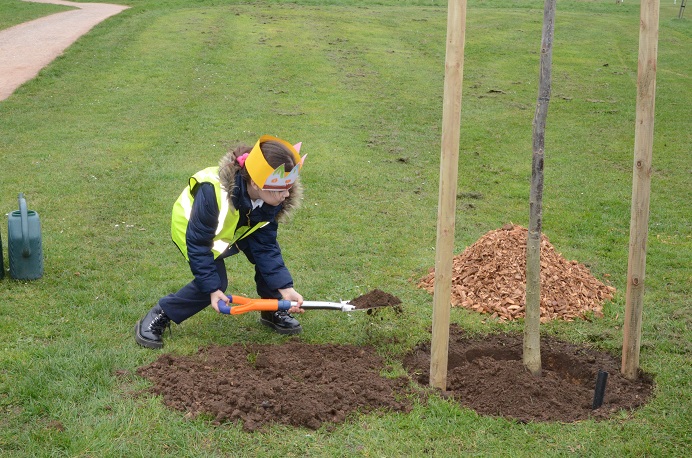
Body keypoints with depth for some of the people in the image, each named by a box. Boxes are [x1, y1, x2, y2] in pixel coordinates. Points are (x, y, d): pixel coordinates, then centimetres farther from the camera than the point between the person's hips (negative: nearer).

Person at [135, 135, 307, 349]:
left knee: (266, 253, -15)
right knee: (214, 281, -20)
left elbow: (265, 245, -19)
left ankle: (272, 312, 7)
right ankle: (157, 317, -6)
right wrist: (212, 288, -32)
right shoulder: (213, 192, -43)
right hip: (194, 228, -5)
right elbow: (197, 243, -33)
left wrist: (284, 287, -27)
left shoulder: (271, 198, -26)